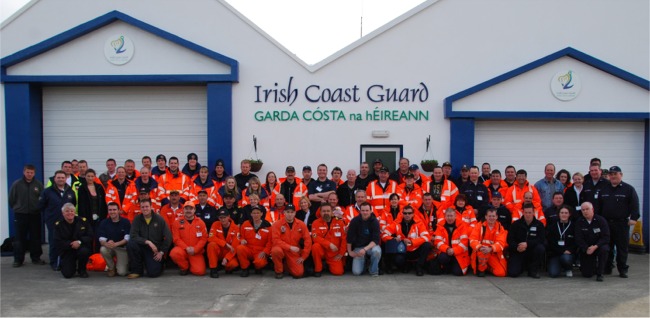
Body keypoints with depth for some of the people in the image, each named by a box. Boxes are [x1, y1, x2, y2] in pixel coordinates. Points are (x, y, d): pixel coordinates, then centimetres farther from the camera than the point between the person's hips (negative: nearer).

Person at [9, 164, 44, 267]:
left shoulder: (38, 184, -3)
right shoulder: (17, 184, -5)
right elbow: (11, 199, 3)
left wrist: (38, 208, 4)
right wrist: (16, 208, 9)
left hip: (35, 215, 1)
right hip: (20, 215, -1)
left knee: (36, 237, 7)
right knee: (20, 238, 3)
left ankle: (36, 258, 17)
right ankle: (18, 259, 10)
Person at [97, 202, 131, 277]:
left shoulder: (126, 222, -8)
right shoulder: (104, 222, -4)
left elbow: (127, 238, -14)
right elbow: (101, 239, -10)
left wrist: (116, 244, -31)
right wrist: (106, 244, -34)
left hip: (122, 248, -2)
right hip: (109, 247, 2)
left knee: (122, 272, -18)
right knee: (103, 250, -34)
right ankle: (111, 267, -6)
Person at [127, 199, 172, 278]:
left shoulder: (159, 219, -3)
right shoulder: (137, 219, 0)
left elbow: (168, 237, -2)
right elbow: (133, 236, -13)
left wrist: (162, 252, -5)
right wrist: (147, 242, -23)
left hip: (155, 250, -2)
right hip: (142, 248, 2)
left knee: (154, 273, -21)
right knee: (130, 244, -29)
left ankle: (159, 263, 18)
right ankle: (137, 270, -10)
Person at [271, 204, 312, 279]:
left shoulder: (301, 224, -2)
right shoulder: (277, 224, -9)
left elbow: (308, 240, -3)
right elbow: (276, 240, -16)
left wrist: (303, 256, -6)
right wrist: (290, 247, -24)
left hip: (294, 253, 2)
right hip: (282, 249, -2)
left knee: (299, 273, -16)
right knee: (275, 250, -38)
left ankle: (287, 265, 21)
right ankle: (279, 271, -8)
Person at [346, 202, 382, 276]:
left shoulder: (375, 221, -11)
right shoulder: (355, 221, -9)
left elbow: (375, 240, -18)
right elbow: (349, 237, 0)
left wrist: (365, 249, -31)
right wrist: (350, 251, 5)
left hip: (371, 245, 0)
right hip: (358, 247, 0)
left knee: (376, 250, -37)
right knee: (356, 272, -17)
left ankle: (373, 270, -8)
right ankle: (363, 261, 20)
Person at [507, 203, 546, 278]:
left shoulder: (539, 224, 0)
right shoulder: (516, 224, 2)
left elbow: (541, 240, -12)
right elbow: (510, 240, -4)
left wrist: (527, 244, -26)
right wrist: (517, 247, -25)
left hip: (532, 251, 0)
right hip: (518, 252, 0)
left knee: (540, 248, -32)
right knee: (513, 273, -21)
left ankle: (533, 270, -8)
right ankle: (523, 266, 18)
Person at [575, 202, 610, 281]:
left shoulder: (601, 220, -9)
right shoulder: (579, 222, -4)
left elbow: (606, 237, -14)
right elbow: (578, 239, -8)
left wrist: (595, 246, -27)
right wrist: (586, 249, -22)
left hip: (598, 246, -1)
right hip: (585, 249, 1)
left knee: (604, 249, -38)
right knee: (586, 274, -10)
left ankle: (600, 273, -20)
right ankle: (593, 265, 28)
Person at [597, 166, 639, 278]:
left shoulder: (628, 189, 0)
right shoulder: (604, 189, 12)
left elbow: (634, 205, -6)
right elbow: (599, 206, 15)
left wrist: (633, 218, -15)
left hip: (622, 224, -4)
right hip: (606, 223, 4)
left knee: (622, 248, 1)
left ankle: (623, 270, 8)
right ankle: (607, 268, 18)